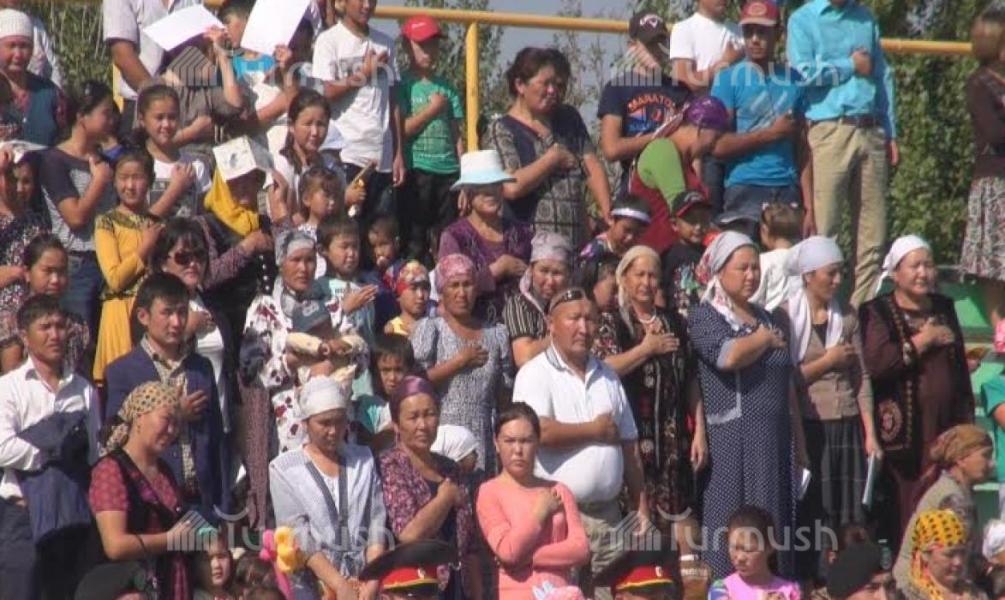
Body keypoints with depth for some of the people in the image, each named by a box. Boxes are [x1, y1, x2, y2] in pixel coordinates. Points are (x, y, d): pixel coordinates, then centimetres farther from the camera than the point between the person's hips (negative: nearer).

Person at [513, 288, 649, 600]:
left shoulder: (607, 377, 17)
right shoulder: (536, 374, -3)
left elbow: (629, 446, 20)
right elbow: (538, 431, -20)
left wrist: (641, 505, 14)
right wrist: (594, 430, -5)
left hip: (607, 513, 6)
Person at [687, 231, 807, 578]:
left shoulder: (764, 317, 20)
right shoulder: (704, 317, -1)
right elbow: (729, 356, -22)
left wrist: (798, 441, 18)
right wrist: (765, 340, -4)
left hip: (775, 439, 6)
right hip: (731, 441, -6)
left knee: (774, 531, 3)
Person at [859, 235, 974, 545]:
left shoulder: (944, 309, 18)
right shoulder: (878, 313, 0)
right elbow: (876, 363, -17)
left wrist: (967, 421, 19)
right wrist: (924, 340, -10)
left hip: (947, 425, 5)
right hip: (904, 431, -5)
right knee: (906, 511, -8)